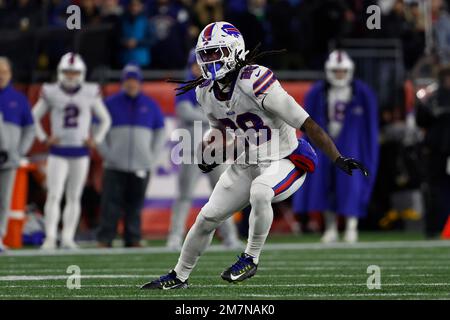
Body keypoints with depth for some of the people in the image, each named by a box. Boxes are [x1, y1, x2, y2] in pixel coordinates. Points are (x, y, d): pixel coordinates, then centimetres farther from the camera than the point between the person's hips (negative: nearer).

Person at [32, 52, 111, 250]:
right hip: (58, 153, -2)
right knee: (54, 195, -10)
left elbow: (105, 119, 13)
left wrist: (96, 140, 3)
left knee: (74, 197, 6)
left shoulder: (90, 93, 0)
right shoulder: (51, 93, -3)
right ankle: (50, 237, -12)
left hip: (80, 152, 2)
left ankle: (68, 237, 12)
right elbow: (34, 117, 8)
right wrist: (44, 139, -2)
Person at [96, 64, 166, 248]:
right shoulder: (111, 104, 6)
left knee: (135, 205, 1)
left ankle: (133, 240, 6)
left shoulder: (150, 106, 11)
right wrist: (106, 154, -1)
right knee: (111, 204, -8)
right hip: (115, 166, -2)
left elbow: (160, 133, 18)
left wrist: (152, 157, 7)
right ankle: (104, 240, -7)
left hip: (141, 167, 2)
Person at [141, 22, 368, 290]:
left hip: (284, 162, -7)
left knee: (259, 192, -37)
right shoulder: (206, 93, -3)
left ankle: (251, 258, -16)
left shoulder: (255, 82, -27)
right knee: (207, 218, 6)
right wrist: (211, 153, -1)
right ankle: (179, 276, 27)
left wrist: (339, 160, -30)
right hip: (246, 165, 7)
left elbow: (307, 123, -27)